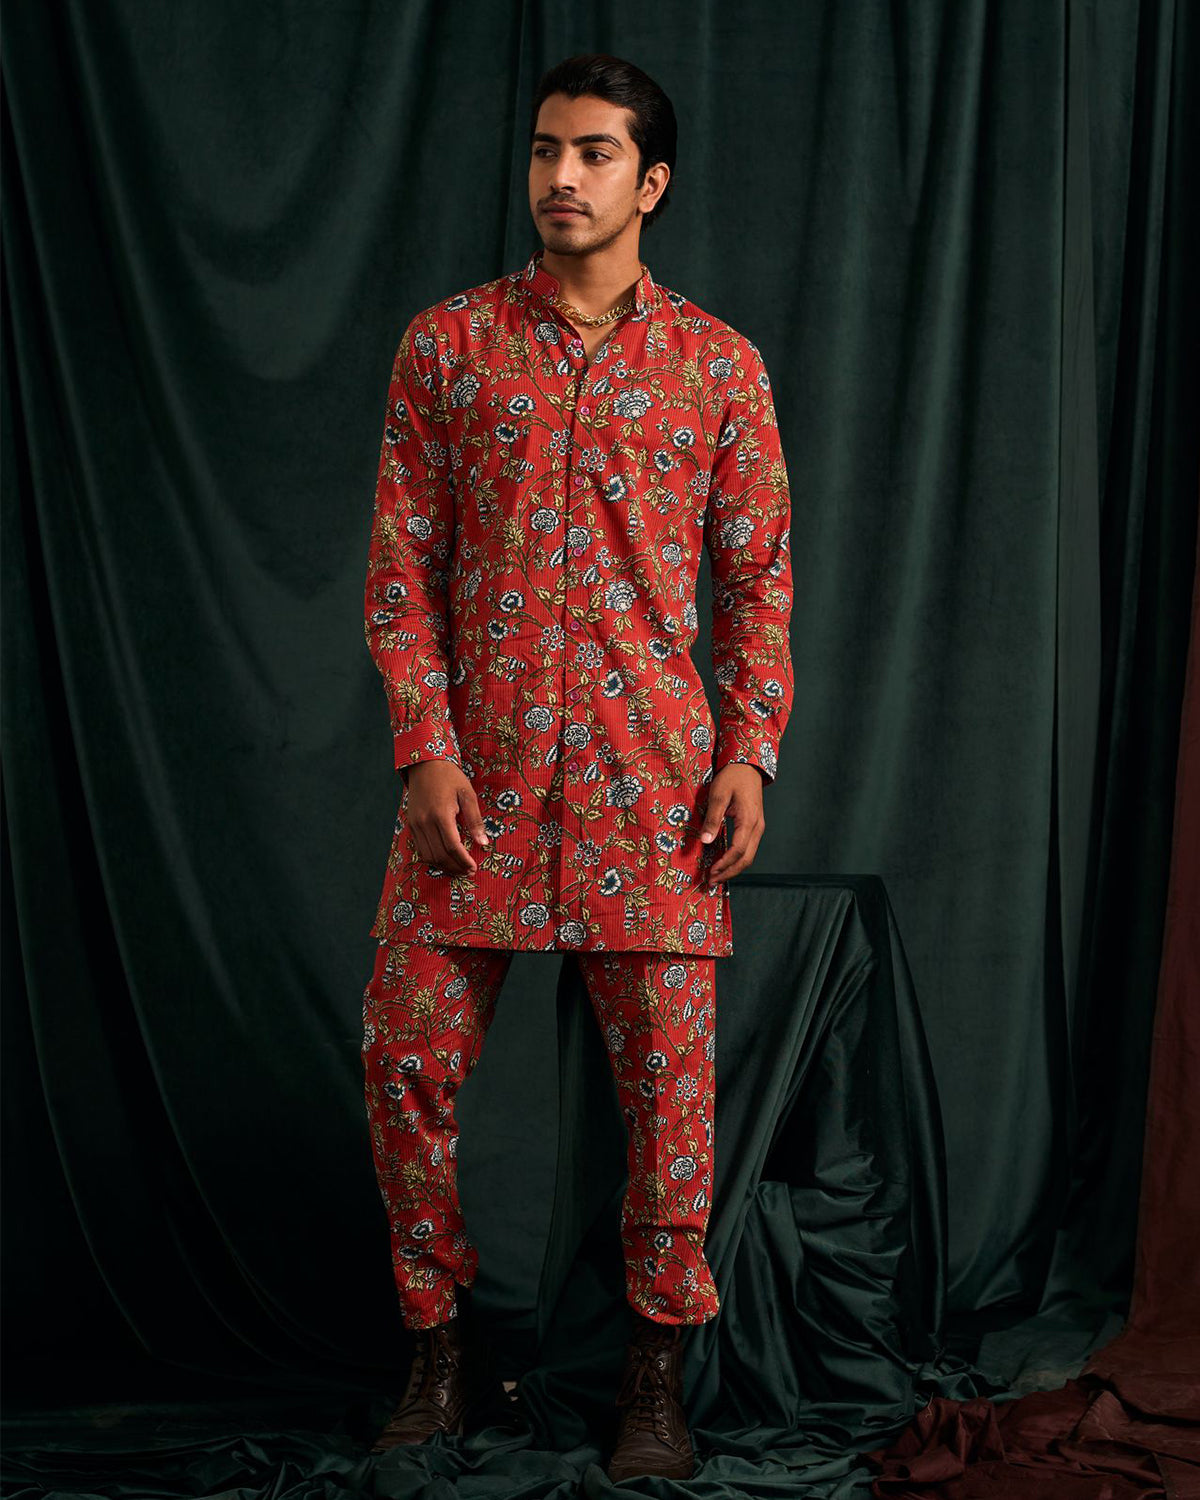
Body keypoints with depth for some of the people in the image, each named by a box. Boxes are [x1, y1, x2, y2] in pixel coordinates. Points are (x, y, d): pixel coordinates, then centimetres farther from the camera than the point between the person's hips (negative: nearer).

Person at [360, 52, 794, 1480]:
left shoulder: (718, 362, 6)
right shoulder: (446, 343, 5)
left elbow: (758, 575, 7)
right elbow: (401, 564, 3)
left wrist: (750, 751, -4)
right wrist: (426, 748, -6)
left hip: (650, 770, 0)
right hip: (476, 764, 1)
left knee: (668, 1068, 0)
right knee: (407, 1057, 1)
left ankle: (658, 1363, 15)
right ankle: (443, 1344, 19)